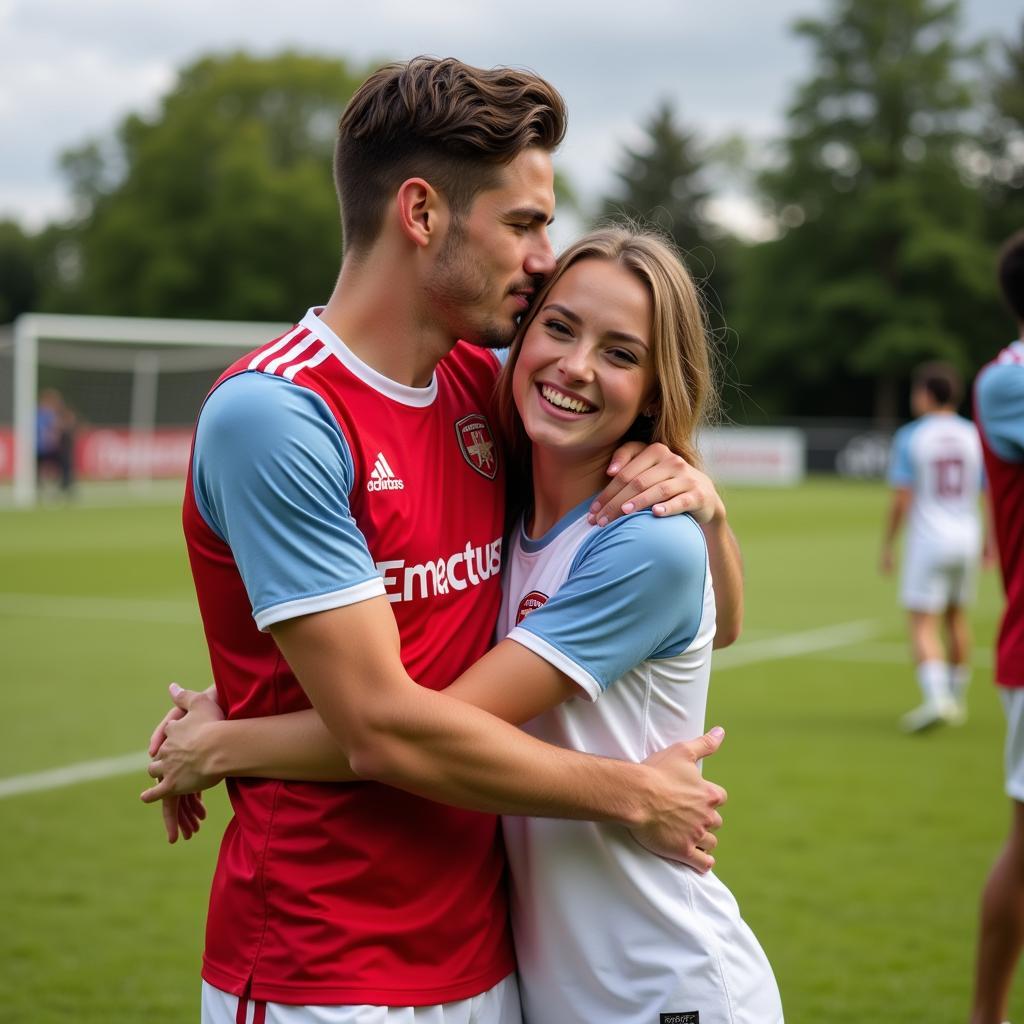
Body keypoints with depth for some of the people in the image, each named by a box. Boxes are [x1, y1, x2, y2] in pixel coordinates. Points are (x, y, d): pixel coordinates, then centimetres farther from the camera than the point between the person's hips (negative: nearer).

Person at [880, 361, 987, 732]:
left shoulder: (909, 437, -8)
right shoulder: (974, 436, 3)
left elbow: (901, 499, -10)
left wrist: (887, 545, -1)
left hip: (928, 540, -4)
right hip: (967, 538, 4)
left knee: (922, 625, -4)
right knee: (956, 618, 20)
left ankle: (936, 698, -23)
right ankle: (957, 698, 28)